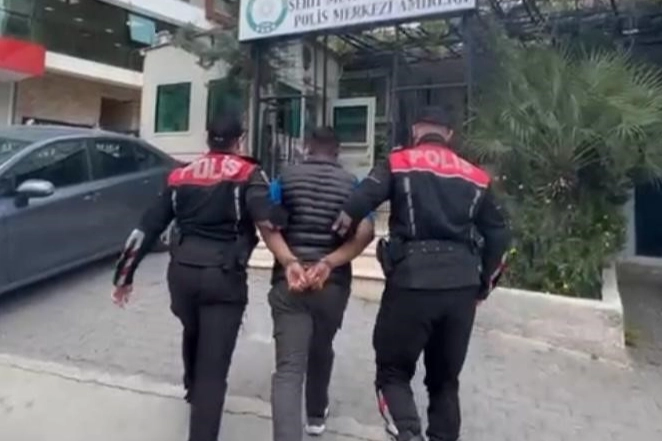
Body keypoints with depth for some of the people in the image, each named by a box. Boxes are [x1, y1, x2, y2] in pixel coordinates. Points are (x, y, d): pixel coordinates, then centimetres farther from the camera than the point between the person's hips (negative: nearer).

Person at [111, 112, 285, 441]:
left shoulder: (180, 176, 12)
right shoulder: (248, 174, -2)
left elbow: (147, 227, 10)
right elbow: (266, 219, -22)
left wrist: (124, 275, 16)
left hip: (181, 271, 6)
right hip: (224, 277, -5)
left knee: (193, 335, 33)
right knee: (214, 366, 2)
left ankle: (193, 390, 58)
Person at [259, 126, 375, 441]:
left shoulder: (285, 178, 6)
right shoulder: (352, 183, 5)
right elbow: (365, 233, -12)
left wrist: (289, 263, -20)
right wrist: (329, 263, -17)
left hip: (288, 280, -1)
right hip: (334, 283, 2)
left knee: (288, 367, -4)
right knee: (321, 350, 25)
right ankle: (316, 415, 45)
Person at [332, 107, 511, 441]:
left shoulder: (398, 163, 4)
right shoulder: (476, 177, 15)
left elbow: (355, 208, -11)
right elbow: (499, 235, 14)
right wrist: (483, 284, 22)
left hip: (412, 282, -4)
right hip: (461, 285, 4)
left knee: (393, 372, 10)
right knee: (445, 379, 19)